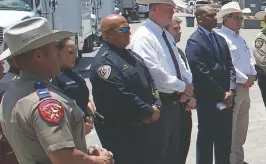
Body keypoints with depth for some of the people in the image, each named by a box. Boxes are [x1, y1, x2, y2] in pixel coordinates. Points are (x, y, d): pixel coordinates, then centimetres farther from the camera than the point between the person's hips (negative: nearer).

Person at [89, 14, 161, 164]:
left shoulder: (132, 56, 13)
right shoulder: (104, 62, -18)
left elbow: (150, 82, 14)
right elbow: (122, 97, -24)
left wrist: (156, 107, -3)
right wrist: (149, 112, -13)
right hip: (122, 133, -9)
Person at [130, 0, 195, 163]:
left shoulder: (168, 36, 13)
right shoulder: (143, 37, -16)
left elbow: (180, 65, 15)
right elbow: (155, 73, -25)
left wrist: (188, 86, -4)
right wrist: (184, 87, -15)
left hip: (174, 101, 9)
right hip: (159, 103, -9)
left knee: (173, 150, 18)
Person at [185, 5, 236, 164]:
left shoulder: (220, 39, 13)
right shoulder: (194, 41, -12)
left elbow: (230, 66, 11)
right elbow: (202, 74, -17)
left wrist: (231, 90, -4)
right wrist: (221, 94, -12)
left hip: (226, 98, 7)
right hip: (208, 100, -7)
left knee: (225, 137, 15)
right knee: (206, 137, 6)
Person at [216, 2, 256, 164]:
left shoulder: (240, 38, 17)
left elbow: (249, 59, 18)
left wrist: (252, 75, 1)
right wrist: (245, 80, -15)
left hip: (245, 87, 9)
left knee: (242, 126, 16)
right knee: (230, 128, -3)